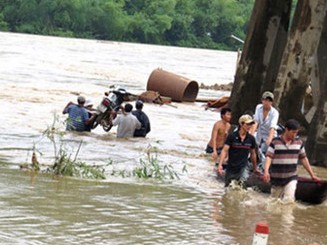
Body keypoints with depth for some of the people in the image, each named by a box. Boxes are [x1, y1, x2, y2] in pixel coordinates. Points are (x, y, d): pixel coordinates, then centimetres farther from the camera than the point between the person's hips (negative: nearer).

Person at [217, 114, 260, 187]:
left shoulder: (251, 139, 0)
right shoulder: (232, 136, -9)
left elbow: (253, 154, 13)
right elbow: (225, 150, -15)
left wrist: (255, 168, 23)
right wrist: (220, 165, -27)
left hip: (243, 168, 1)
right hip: (231, 168, -1)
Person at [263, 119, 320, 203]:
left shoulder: (299, 142, 4)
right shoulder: (275, 142, -7)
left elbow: (303, 159, 13)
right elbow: (269, 157, -14)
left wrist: (312, 175, 13)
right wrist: (266, 171, -31)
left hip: (291, 178, 1)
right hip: (277, 179, -1)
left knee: (289, 199, -18)